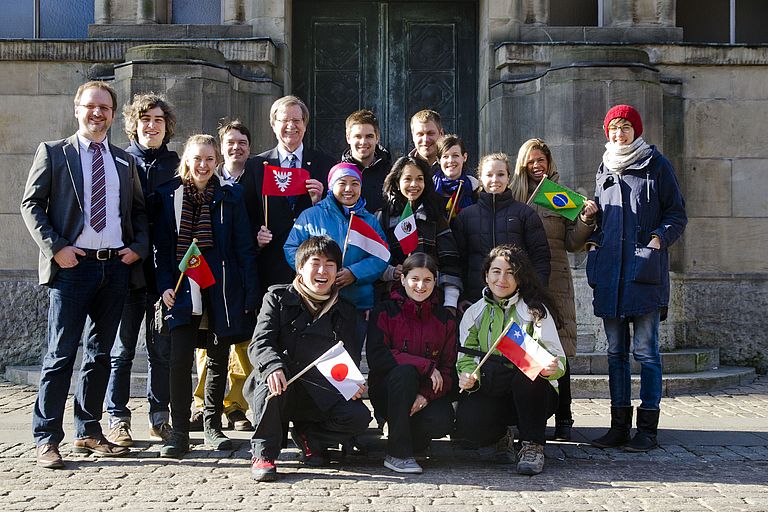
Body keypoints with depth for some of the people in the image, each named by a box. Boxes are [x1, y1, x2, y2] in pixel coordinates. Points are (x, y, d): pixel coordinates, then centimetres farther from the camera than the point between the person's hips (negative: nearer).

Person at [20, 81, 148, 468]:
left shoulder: (123, 161, 15)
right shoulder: (53, 153, 4)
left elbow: (138, 210, 19)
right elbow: (31, 204, -1)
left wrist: (138, 247, 2)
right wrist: (55, 247, -11)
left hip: (116, 266, 4)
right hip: (72, 264, -4)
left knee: (100, 353, 11)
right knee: (61, 353, -4)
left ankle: (88, 432, 22)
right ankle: (46, 440, 3)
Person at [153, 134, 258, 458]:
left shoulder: (230, 196, 4)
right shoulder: (168, 195, 6)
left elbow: (244, 247, 2)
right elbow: (161, 246, 6)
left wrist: (250, 292, -4)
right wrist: (165, 285, -5)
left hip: (222, 290, 1)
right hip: (183, 289, -1)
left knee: (218, 359, 9)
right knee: (180, 359, -9)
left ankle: (213, 425, 22)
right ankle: (179, 432, -1)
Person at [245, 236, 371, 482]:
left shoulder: (345, 311, 11)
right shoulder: (278, 297, 1)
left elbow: (350, 357, 11)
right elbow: (260, 343, -10)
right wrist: (273, 367, -34)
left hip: (321, 394, 3)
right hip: (282, 388, -3)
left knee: (360, 417, -22)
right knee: (271, 379, -38)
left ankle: (308, 435, 7)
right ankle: (263, 453, -19)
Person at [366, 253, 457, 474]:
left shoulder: (445, 319, 8)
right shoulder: (385, 312, -1)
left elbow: (449, 368, 2)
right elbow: (376, 358, -15)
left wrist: (427, 395, -17)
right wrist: (427, 366, -19)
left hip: (428, 393, 2)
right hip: (387, 393, -1)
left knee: (442, 422, -31)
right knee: (405, 371, -35)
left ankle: (413, 437, 6)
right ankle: (397, 453, -27)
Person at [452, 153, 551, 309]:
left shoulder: (525, 213, 8)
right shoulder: (465, 216, 11)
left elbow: (540, 256, 5)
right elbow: (458, 259, 11)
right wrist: (461, 297, 2)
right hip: (476, 300, 1)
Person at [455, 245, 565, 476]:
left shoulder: (535, 310, -1)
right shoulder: (474, 313, 8)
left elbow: (556, 357, -9)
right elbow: (467, 358, 6)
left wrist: (552, 367, -34)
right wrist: (468, 377, -18)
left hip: (533, 395, -2)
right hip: (491, 394, 2)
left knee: (525, 376, -37)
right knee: (468, 425, -30)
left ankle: (533, 445, -14)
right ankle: (501, 436, 8)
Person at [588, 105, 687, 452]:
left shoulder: (656, 165, 3)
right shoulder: (605, 170, 18)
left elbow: (677, 214, 3)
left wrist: (660, 238, -14)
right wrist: (594, 239, 9)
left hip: (645, 270, -5)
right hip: (609, 272, 5)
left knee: (645, 349, -5)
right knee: (616, 351, 7)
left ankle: (647, 428, 1)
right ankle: (619, 425, 13)